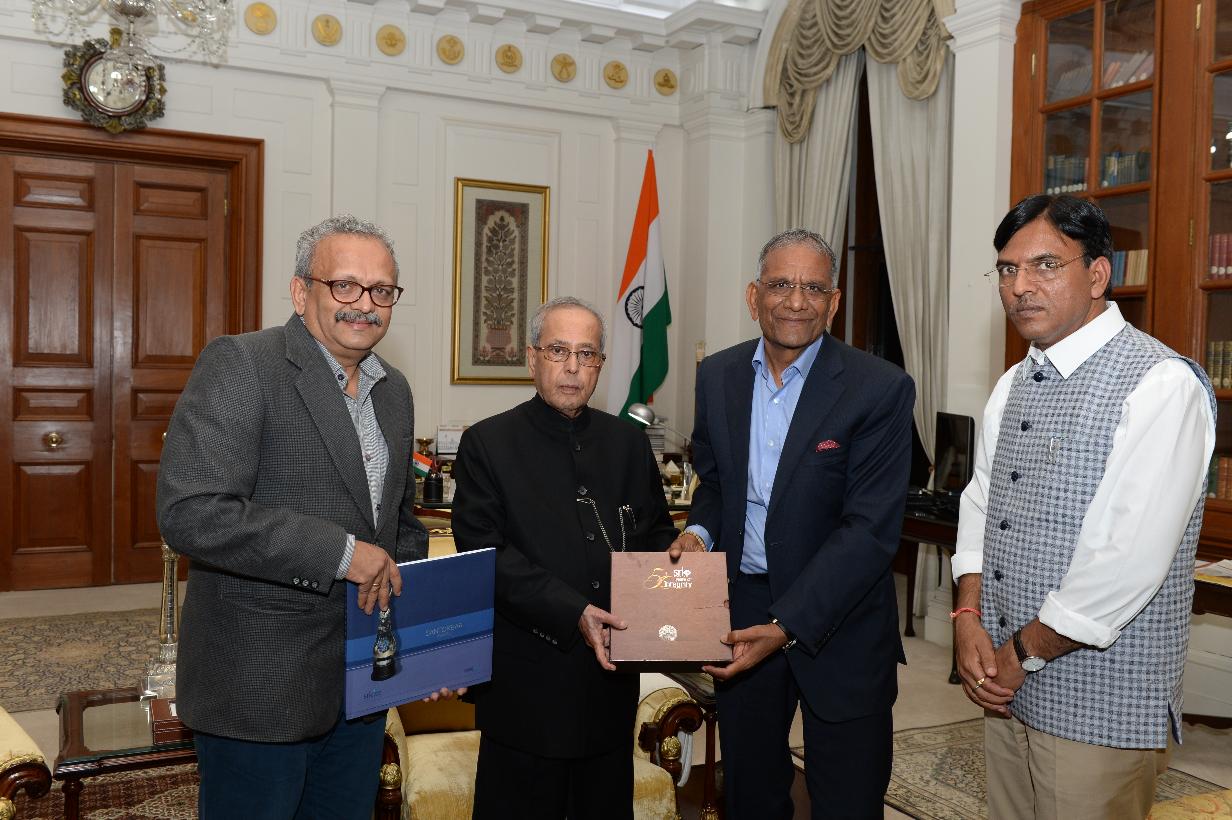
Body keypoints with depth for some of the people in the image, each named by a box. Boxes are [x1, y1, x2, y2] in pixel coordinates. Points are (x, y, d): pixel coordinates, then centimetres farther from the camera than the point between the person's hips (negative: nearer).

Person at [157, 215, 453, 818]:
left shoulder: (394, 390, 10)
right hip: (260, 686, -6)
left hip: (364, 679, 7)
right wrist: (340, 552, -23)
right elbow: (190, 513, -24)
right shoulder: (239, 364, -14)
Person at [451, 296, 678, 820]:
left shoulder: (628, 443, 9)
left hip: (611, 673, 4)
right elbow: (485, 552, -12)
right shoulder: (487, 443, -4)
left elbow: (657, 535, 14)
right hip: (527, 678, -4)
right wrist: (572, 613, -21)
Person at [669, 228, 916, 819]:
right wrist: (699, 532, -9)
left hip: (837, 623, -4)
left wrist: (786, 626, -25)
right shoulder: (718, 376, 1)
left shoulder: (880, 389, -15)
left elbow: (869, 528, -19)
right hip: (741, 613, 4)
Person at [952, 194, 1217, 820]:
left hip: (1100, 704, -7)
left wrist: (1025, 651, -14)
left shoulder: (1161, 386, -17)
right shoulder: (1014, 385, 9)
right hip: (1007, 684, 7)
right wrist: (968, 617, -5)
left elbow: (1129, 559, -23)